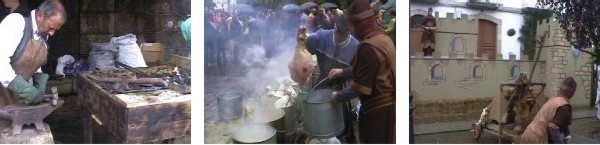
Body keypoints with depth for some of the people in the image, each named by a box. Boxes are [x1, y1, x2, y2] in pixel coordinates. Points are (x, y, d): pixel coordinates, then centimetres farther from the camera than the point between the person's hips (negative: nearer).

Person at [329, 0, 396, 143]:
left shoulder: (369, 47, -24)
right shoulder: (382, 38, 8)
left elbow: (359, 87, -23)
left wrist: (338, 96, -8)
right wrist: (343, 72, 18)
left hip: (377, 108, -10)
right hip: (387, 104, 10)